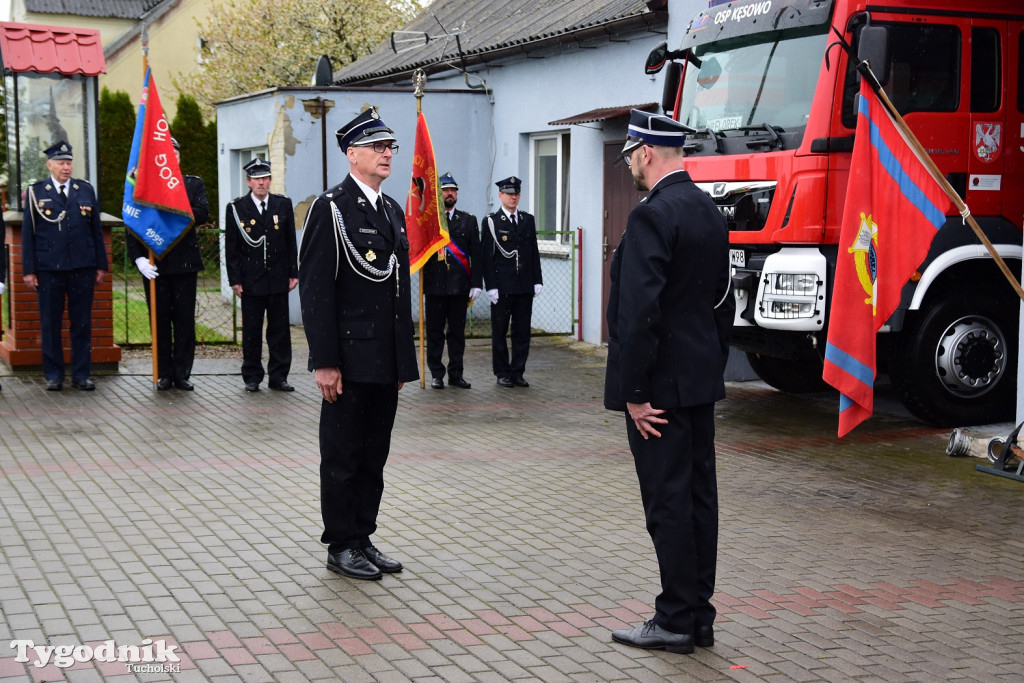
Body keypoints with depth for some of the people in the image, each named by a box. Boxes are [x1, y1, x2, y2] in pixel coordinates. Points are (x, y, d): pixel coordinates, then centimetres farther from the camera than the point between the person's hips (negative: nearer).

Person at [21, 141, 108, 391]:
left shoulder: (86, 190, 10)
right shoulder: (36, 192, 4)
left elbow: (96, 230, 11)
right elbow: (27, 233, 4)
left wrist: (101, 266, 7)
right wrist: (28, 270, -2)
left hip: (82, 268, 1)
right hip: (48, 269, -1)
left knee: (82, 323, 4)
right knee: (50, 324, 3)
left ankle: (81, 375, 11)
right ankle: (53, 375, 13)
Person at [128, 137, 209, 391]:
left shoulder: (194, 184, 10)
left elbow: (202, 214, -6)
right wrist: (139, 258, -10)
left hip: (185, 262, 1)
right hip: (155, 263, -1)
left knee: (185, 319, 2)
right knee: (160, 320, 4)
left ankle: (182, 373, 10)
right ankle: (164, 374, 12)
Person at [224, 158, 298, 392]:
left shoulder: (283, 204, 7)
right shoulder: (236, 208, 1)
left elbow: (291, 242, 10)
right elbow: (231, 247, 1)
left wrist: (293, 273, 5)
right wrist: (235, 279, -5)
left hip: (278, 280, 2)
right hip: (251, 282, -2)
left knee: (280, 329, 4)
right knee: (251, 331, 3)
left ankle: (278, 376, 11)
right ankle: (252, 377, 12)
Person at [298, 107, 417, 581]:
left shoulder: (394, 211, 14)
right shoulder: (330, 209, -9)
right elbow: (315, 289, -13)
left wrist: (405, 359, 15)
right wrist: (324, 362, -18)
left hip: (387, 361, 7)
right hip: (350, 359, -7)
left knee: (374, 455, 13)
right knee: (342, 456, 3)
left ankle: (363, 538, 23)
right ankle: (341, 546, 14)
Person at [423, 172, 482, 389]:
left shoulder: (469, 220, 9)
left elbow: (476, 254, 6)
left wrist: (475, 284, -1)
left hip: (460, 287, 2)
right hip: (435, 285, -2)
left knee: (457, 331, 7)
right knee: (435, 331, 3)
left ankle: (456, 374, 15)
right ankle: (436, 374, 11)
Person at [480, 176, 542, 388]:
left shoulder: (528, 220, 12)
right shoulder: (490, 222, -1)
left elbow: (534, 252, 13)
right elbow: (486, 256, -5)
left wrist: (537, 281, 6)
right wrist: (491, 286, -11)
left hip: (525, 287, 4)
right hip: (502, 288, -4)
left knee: (522, 332, 5)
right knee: (499, 332, 3)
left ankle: (518, 372, 13)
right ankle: (502, 373, 12)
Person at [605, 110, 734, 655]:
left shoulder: (651, 216, -17)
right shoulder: (710, 212, 12)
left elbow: (641, 312, -23)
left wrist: (634, 393, -18)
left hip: (661, 384, -9)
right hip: (701, 382, 9)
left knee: (667, 500, -2)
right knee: (699, 494, 12)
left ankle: (676, 620, 5)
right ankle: (700, 615, 21)